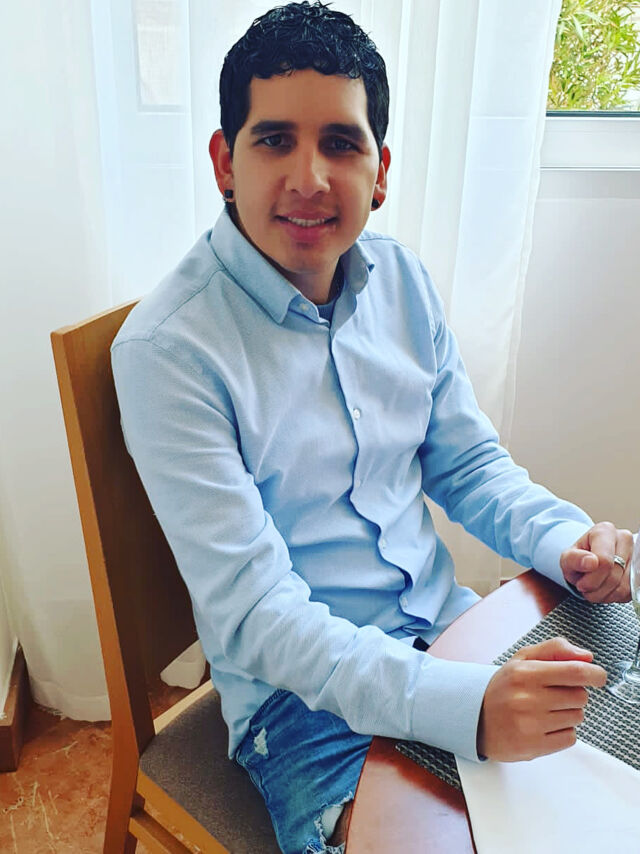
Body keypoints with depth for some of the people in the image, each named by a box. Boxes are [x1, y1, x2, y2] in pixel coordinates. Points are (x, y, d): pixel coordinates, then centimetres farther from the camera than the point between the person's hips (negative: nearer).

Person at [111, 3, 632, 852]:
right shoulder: (167, 348, -19)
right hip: (304, 694, -4)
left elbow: (469, 463, 8)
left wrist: (564, 541, -11)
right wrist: (460, 704, -32)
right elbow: (251, 609, -21)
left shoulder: (401, 279, 0)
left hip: (453, 635, 5)